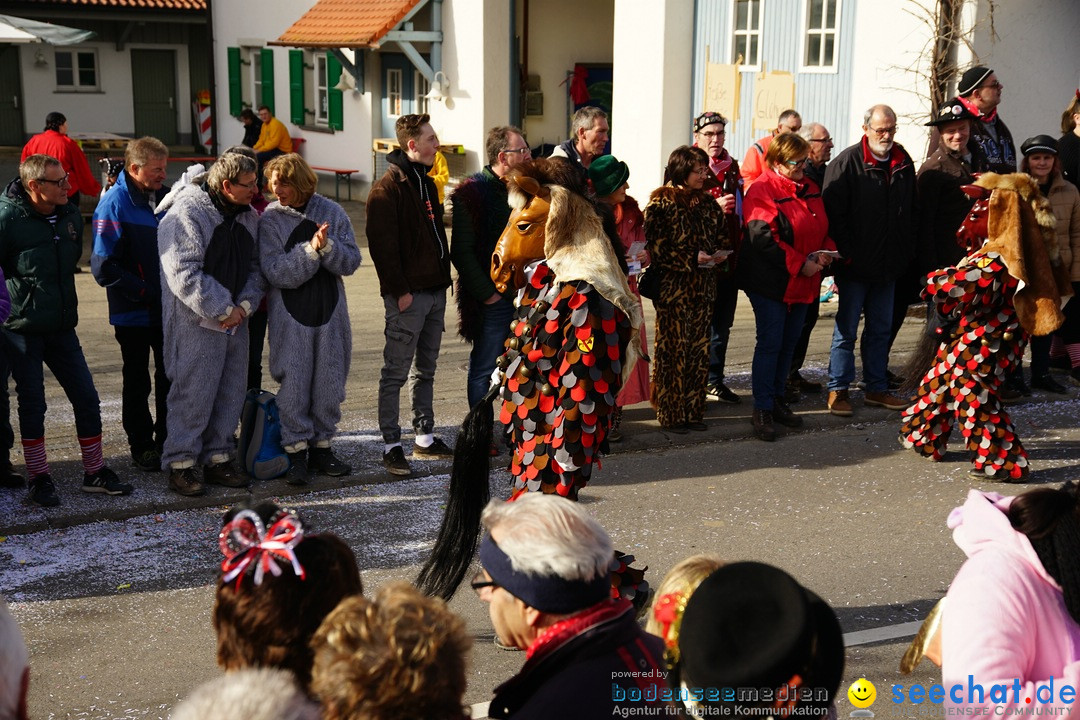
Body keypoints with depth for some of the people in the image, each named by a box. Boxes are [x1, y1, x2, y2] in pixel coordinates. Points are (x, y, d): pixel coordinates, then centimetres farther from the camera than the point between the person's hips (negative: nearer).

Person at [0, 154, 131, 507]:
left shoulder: (70, 215, 5)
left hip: (63, 328, 6)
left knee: (86, 398, 6)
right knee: (32, 404, 4)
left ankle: (95, 472, 19)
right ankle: (39, 479, 18)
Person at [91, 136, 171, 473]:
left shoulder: (167, 197, 4)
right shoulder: (114, 205, -14)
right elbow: (104, 265, -18)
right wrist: (144, 292, -20)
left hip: (171, 310, 5)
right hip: (135, 314, -5)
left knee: (172, 379, 12)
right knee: (138, 382, 9)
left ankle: (168, 440, 26)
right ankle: (142, 446, 20)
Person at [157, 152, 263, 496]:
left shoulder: (248, 216, 10)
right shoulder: (186, 214, -14)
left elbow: (256, 267, 14)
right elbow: (185, 274, -20)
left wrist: (245, 304, -4)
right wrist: (223, 311, -18)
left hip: (236, 319, 8)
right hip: (197, 322, -7)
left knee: (231, 392, 11)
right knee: (193, 392, -5)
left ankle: (218, 458, 23)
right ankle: (181, 464, 7)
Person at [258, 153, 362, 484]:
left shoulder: (332, 212, 2)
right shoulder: (269, 219, -4)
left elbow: (351, 261, -2)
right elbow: (276, 272, -14)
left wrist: (327, 246, -20)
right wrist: (311, 250, -24)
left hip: (331, 312, 2)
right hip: (290, 317, -2)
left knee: (330, 383, 7)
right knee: (293, 385, -1)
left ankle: (321, 447, 21)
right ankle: (296, 452, 9)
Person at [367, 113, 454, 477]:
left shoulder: (426, 183, 15)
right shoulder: (388, 188, -12)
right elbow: (382, 245, -17)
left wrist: (444, 277, 16)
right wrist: (399, 290, -19)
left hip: (435, 291, 9)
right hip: (408, 296, -9)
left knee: (426, 370, 15)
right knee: (396, 372, -2)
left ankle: (425, 438, 24)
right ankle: (391, 445, 4)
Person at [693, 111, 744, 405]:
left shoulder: (732, 167, 14)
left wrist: (740, 249, 14)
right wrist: (713, 207, -24)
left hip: (728, 257, 6)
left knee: (721, 323, 11)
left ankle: (714, 381, 21)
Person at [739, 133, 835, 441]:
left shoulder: (810, 189, 13)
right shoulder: (762, 191, -12)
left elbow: (824, 228, 19)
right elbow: (764, 238, -21)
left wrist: (825, 253, -3)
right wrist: (800, 264, -21)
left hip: (803, 283, 8)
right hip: (770, 282, -8)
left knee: (789, 343, 13)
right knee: (770, 343, -5)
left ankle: (776, 400, 26)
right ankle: (762, 410, 2)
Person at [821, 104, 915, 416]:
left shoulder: (904, 162, 9)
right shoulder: (847, 162, -9)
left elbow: (911, 212, 17)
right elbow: (834, 214, -13)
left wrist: (907, 254, 8)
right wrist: (846, 256, -18)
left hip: (888, 265, 6)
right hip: (855, 264, -6)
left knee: (881, 329, 13)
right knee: (846, 330, 1)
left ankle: (877, 389, 22)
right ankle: (838, 391, 9)